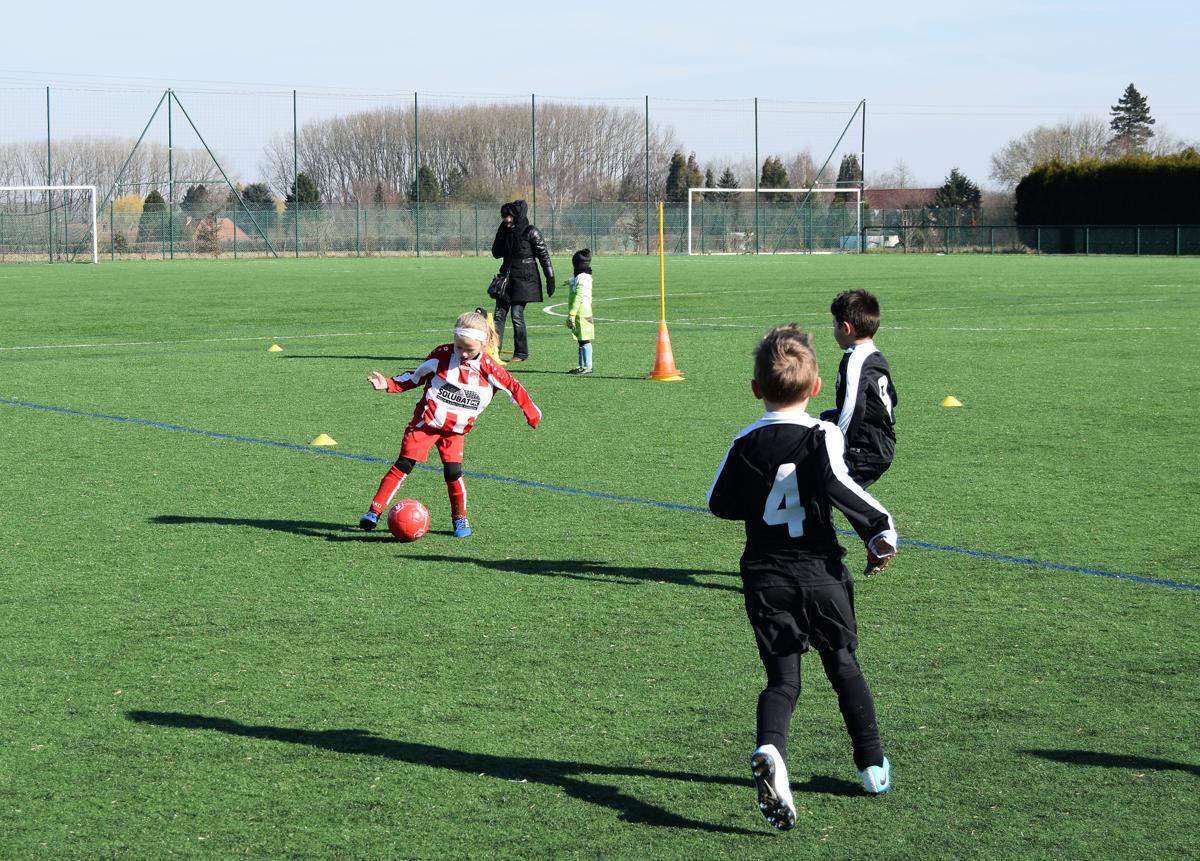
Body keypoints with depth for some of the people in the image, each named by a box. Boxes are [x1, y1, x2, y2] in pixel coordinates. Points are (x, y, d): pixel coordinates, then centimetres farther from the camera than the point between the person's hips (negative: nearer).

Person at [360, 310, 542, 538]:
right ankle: (374, 511, -8)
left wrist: (532, 413, 8)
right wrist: (387, 384, -5)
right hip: (425, 423, -1)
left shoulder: (488, 368, -5)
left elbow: (512, 387, 4)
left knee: (453, 472, -11)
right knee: (403, 465, -8)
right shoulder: (441, 356, -6)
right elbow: (415, 377, 6)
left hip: (455, 431, 1)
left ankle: (460, 519, 11)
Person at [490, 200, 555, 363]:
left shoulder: (530, 232, -8)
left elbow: (544, 256, -7)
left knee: (517, 315, -9)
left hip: (524, 280, -7)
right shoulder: (505, 231, 12)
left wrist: (550, 279, -10)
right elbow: (496, 254, 14)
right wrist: (500, 235, 0)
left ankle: (521, 353, 1)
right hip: (506, 277, 7)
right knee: (499, 314, 1)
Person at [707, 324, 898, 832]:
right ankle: (872, 765, 25)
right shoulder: (822, 435, -7)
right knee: (844, 665, 17)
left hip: (765, 577, 1)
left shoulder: (745, 443, 2)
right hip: (820, 571, -1)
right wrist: (880, 529, -16)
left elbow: (719, 503, 8)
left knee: (781, 677, 1)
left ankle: (770, 750, -30)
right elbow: (836, 485, -24)